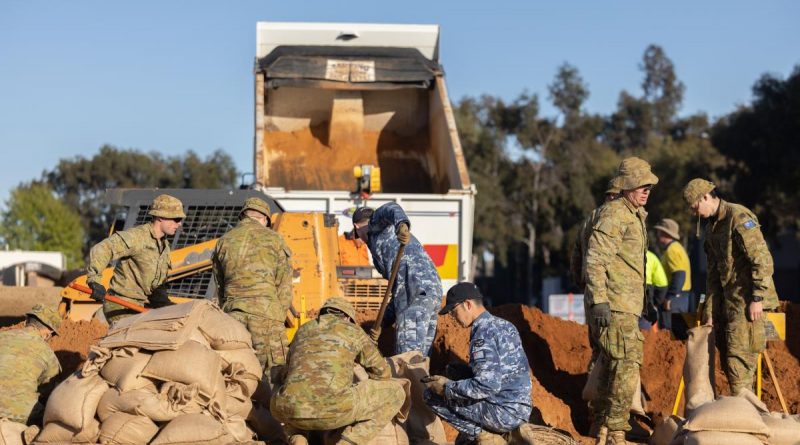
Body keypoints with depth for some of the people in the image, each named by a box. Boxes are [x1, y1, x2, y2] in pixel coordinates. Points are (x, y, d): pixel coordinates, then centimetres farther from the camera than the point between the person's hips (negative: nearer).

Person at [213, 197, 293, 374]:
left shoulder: (224, 241, 15)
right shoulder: (273, 239, 5)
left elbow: (220, 286, 16)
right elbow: (284, 286, 3)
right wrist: (278, 321, 9)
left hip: (232, 314, 3)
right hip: (266, 313, -3)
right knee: (272, 371, -3)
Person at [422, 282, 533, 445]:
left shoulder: (483, 335, -18)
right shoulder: (505, 326, 11)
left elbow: (487, 386, -26)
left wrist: (446, 387, -15)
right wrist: (460, 373, 16)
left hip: (503, 414, -10)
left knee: (432, 395, -4)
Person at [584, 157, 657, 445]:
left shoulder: (635, 215, 19)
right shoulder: (614, 214, -13)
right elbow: (595, 259, -19)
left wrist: (638, 304, 27)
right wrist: (599, 300, -25)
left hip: (627, 305, 10)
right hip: (615, 304, -10)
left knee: (612, 365, 15)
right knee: (627, 366, -11)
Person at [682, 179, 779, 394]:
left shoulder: (739, 217, -13)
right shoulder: (712, 227, 16)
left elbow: (763, 259, -19)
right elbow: (713, 274, 20)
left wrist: (757, 298, -21)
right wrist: (710, 312, 17)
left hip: (748, 301, -9)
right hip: (728, 302, 9)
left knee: (738, 358, -11)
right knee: (728, 359, 11)